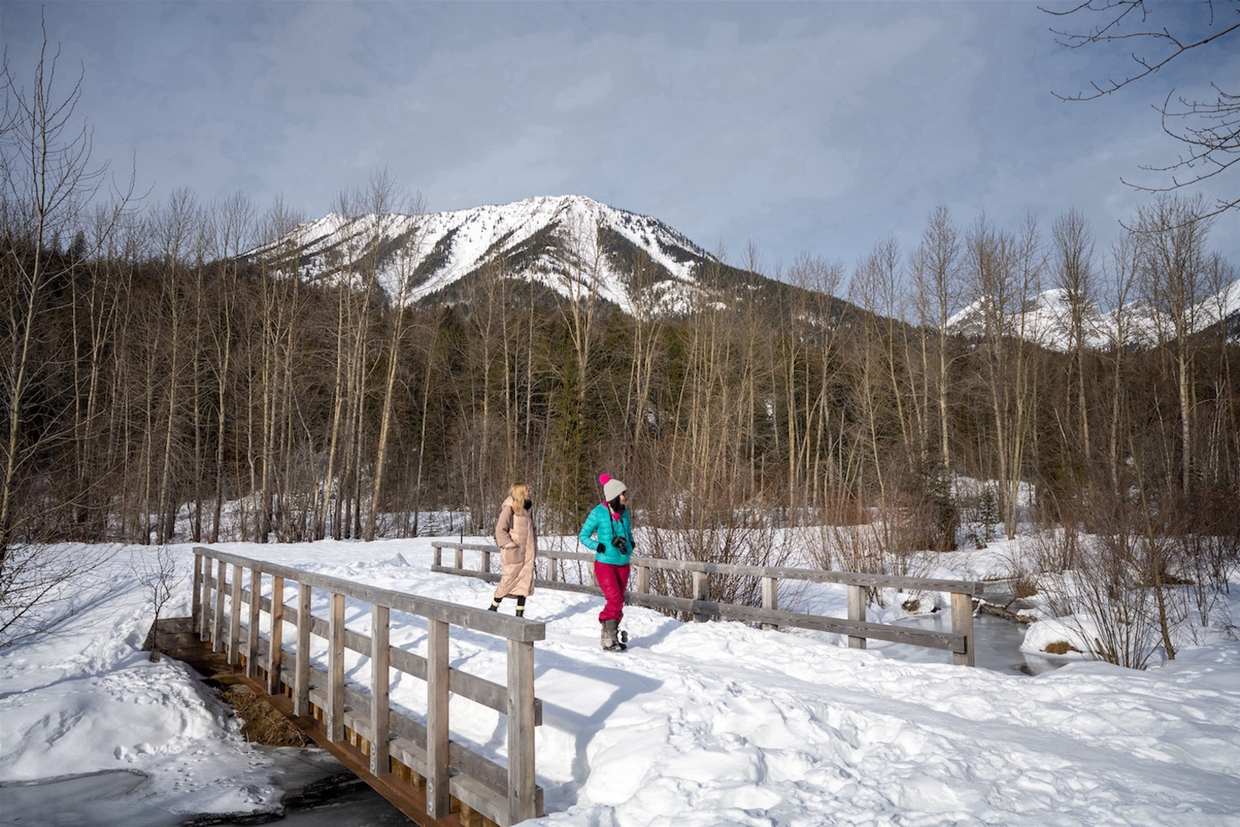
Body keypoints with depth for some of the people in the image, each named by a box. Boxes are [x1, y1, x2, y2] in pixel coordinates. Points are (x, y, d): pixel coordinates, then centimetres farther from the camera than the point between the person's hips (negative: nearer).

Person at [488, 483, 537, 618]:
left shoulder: (528, 508, 11)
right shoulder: (509, 508, -12)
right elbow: (500, 530, -13)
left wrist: (534, 545, 12)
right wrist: (510, 545, -15)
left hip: (527, 552, 7)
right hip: (513, 553, -7)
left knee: (525, 581, 5)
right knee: (508, 580, 1)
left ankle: (520, 613, 12)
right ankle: (493, 608, 19)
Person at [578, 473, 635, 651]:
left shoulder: (624, 513, 4)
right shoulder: (598, 513, -11)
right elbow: (583, 536, -5)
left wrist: (629, 546, -4)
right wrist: (601, 547, -17)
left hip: (623, 564, 5)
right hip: (605, 564, -5)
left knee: (619, 601, 10)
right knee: (615, 600, -13)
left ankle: (613, 636, 23)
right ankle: (608, 638, 0)